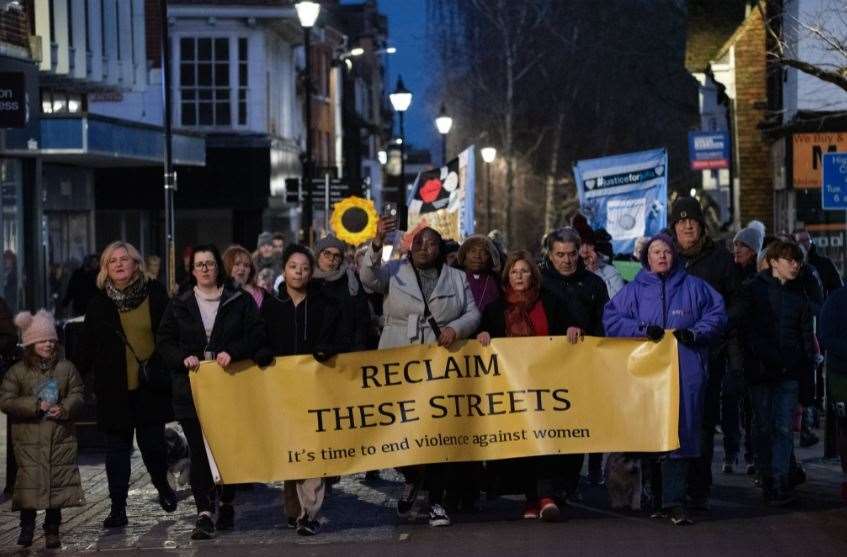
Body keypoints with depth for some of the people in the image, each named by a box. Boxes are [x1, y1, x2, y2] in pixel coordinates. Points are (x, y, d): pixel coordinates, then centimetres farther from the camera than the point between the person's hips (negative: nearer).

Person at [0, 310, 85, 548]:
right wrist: (35, 406, -15)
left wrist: (64, 408, -16)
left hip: (60, 438, 2)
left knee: (58, 483, 2)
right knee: (29, 482, -3)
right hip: (29, 440, -2)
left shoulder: (66, 368, 4)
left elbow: (77, 395, 5)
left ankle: (52, 531, 13)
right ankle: (26, 529, 11)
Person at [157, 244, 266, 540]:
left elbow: (257, 334, -1)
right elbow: (164, 341, 8)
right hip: (192, 390, 1)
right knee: (199, 452, -5)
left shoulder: (240, 301, 4)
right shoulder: (179, 305, 9)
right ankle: (204, 513, -7)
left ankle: (227, 504, 26)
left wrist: (232, 352, -17)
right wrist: (183, 358, -10)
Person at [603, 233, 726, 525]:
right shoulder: (633, 290, 12)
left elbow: (717, 314, 11)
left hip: (686, 374, -1)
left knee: (679, 433, -9)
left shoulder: (694, 287, 12)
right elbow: (611, 320, 5)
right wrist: (642, 329, -9)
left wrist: (695, 333, -6)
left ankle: (674, 500, -12)